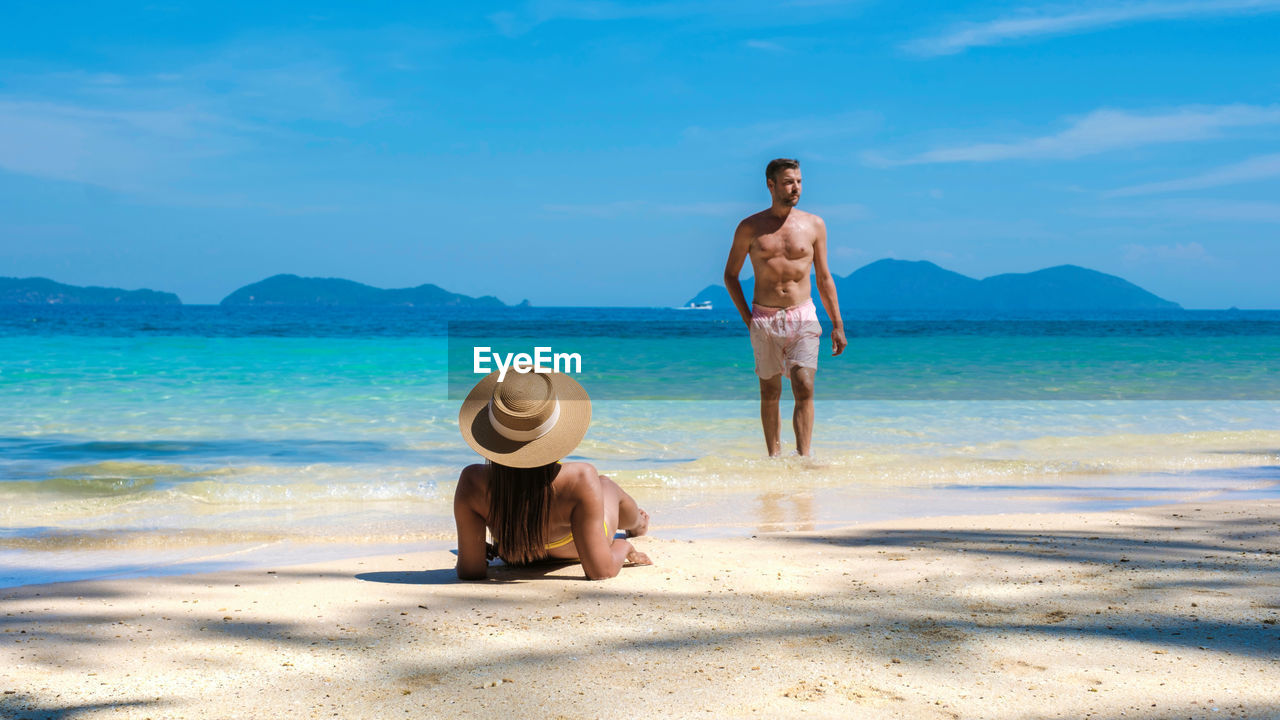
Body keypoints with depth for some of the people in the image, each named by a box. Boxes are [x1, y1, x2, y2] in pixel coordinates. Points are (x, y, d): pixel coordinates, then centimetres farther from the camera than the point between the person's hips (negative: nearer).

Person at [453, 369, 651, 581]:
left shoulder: (472, 483, -41)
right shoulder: (580, 480, -46)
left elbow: (470, 572, -29)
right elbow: (600, 571, -38)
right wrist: (622, 547, -16)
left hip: (512, 557, 1)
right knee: (606, 484, 34)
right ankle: (635, 524, 69)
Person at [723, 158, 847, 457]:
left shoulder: (814, 225, 5)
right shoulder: (750, 227, 2)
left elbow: (824, 278, 10)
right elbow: (730, 275, 11)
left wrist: (837, 325, 7)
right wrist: (747, 318, 2)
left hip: (803, 318, 0)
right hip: (765, 320, 0)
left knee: (804, 389, -13)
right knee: (770, 393, 6)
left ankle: (803, 457, -14)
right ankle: (774, 457, 18)